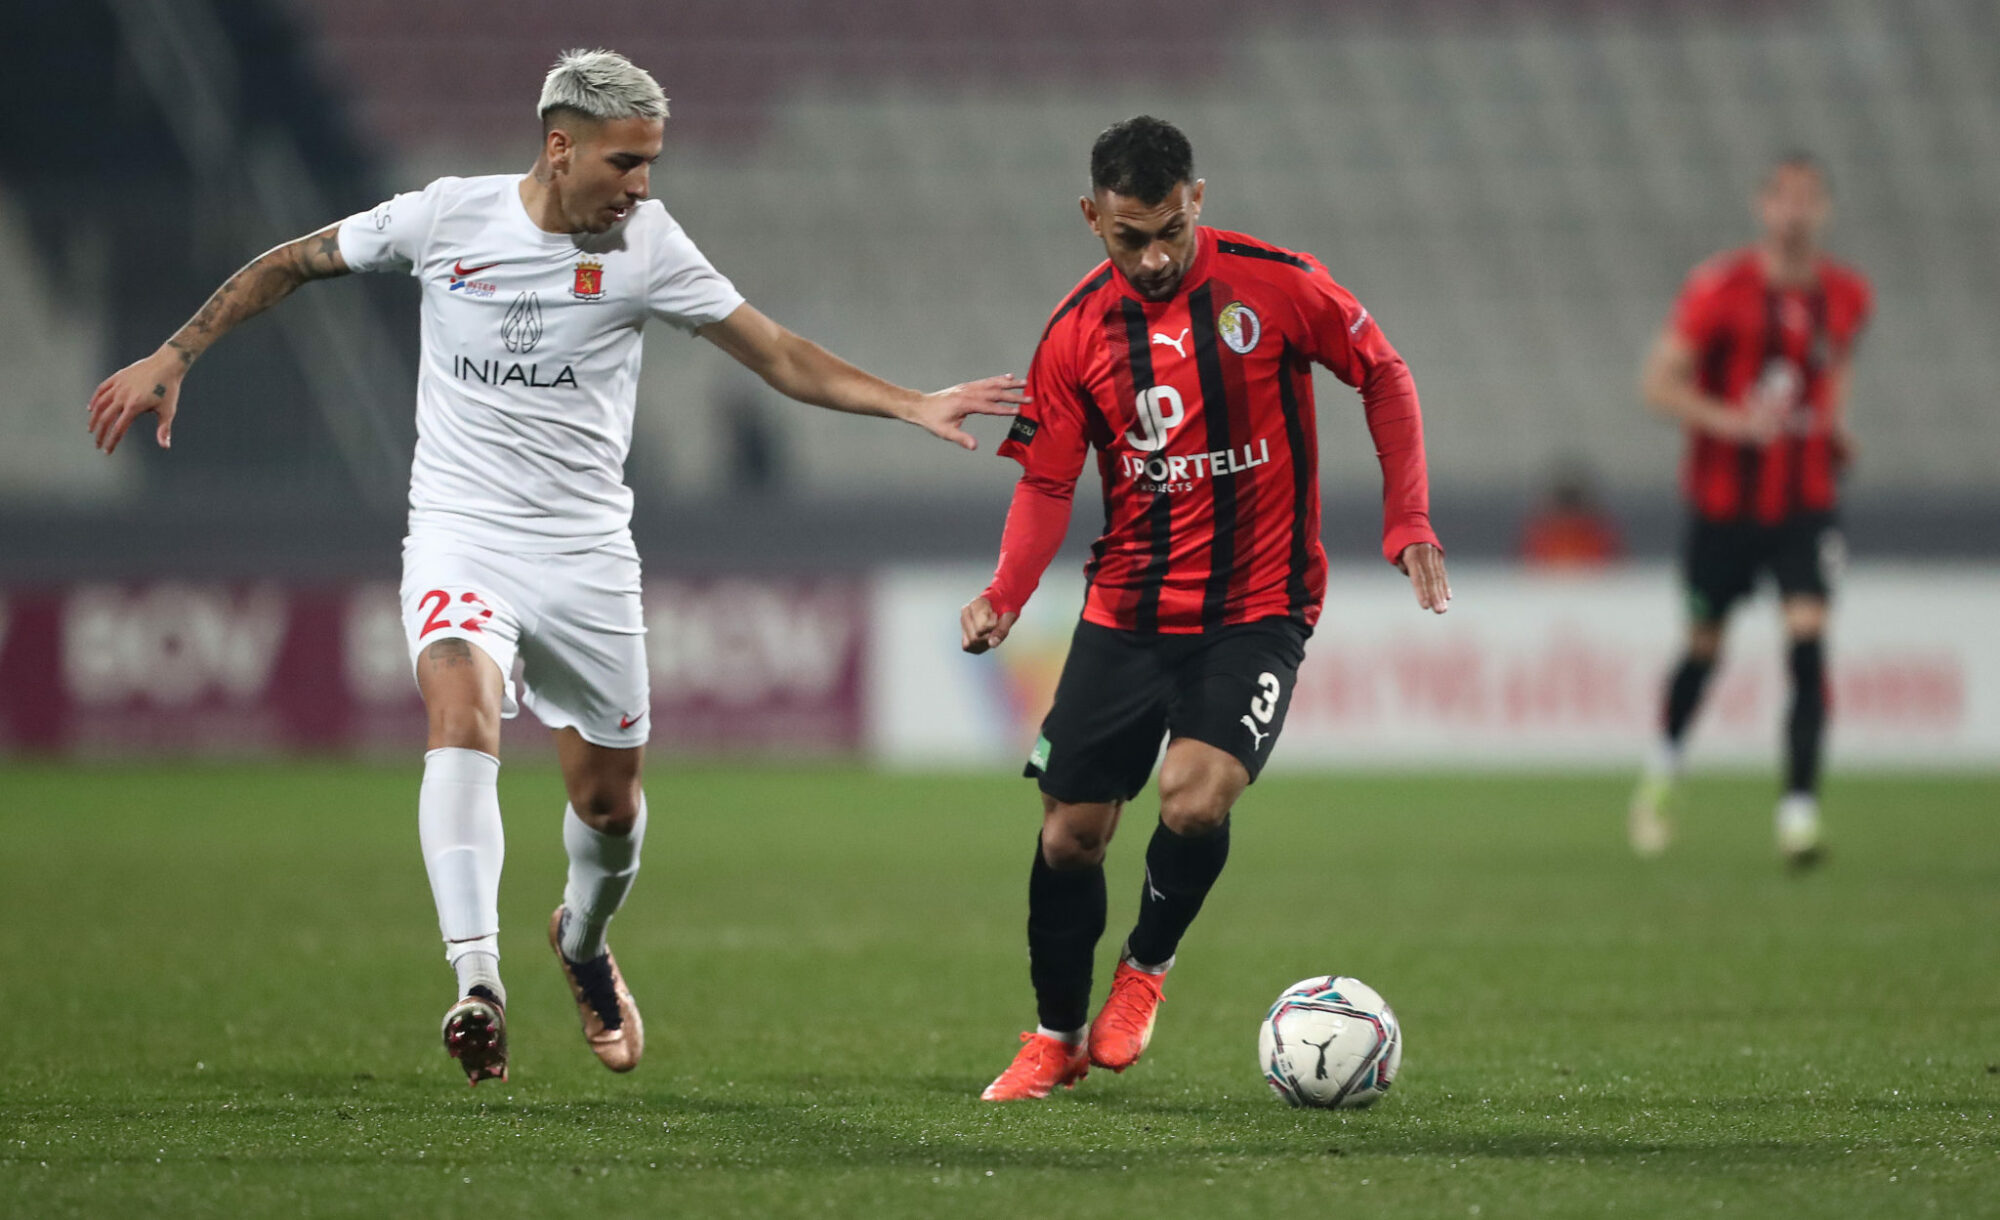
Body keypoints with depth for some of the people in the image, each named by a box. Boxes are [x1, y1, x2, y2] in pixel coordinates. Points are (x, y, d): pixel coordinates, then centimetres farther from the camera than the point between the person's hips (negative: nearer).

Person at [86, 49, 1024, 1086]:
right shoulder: (444, 217, -6)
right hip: (460, 536, -2)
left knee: (609, 800, 8)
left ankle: (581, 939, 43)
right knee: (463, 709, -29)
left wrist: (911, 406, -10)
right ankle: (476, 983, -38)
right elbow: (287, 267, 8)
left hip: (586, 554, 2)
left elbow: (781, 358, -1)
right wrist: (171, 359, 5)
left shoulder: (645, 244, -5)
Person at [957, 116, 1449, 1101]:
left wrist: (1407, 523, -3)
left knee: (1194, 800, -23)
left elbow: (1385, 380, 4)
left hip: (1256, 611, -3)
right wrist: (1005, 595, -16)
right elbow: (1047, 481, 1)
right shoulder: (1079, 329, -3)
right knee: (1069, 830, 2)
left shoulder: (1278, 285, -9)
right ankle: (1056, 1037, 24)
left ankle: (1147, 965, 8)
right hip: (1126, 610, 3)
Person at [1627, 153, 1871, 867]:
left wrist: (1833, 423, 5)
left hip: (1806, 501, 2)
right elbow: (1658, 382, -12)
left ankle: (1799, 808, -19)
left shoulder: (1847, 297, 2)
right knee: (1704, 646, 11)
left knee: (1808, 635, -17)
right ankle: (1662, 770, 40)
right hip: (1724, 503, -2)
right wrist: (1733, 421, -25)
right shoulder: (1720, 289, -12)